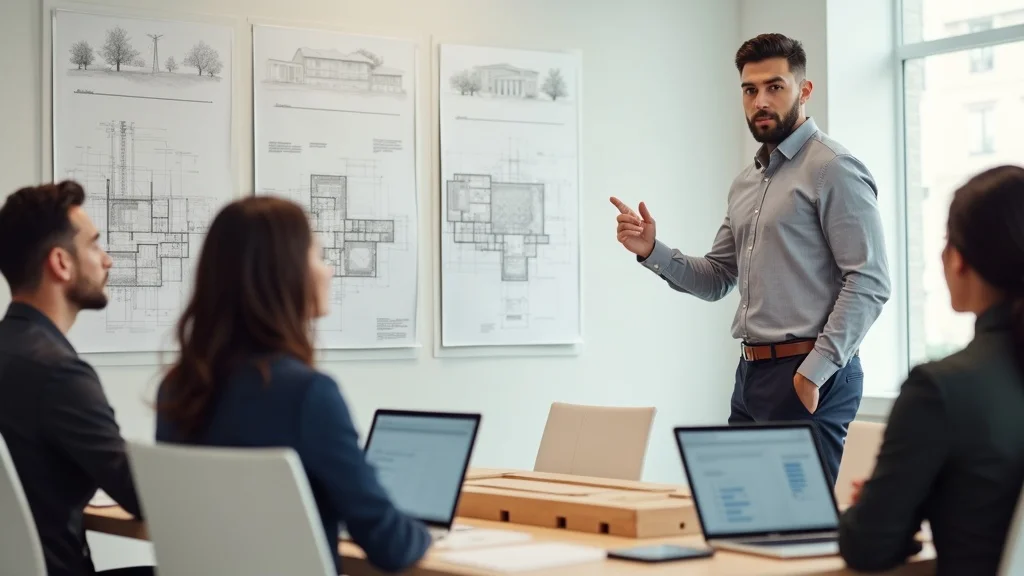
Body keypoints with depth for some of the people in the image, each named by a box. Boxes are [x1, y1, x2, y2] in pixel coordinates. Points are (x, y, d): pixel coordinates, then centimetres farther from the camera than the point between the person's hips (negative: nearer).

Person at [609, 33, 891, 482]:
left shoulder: (832, 169, -8)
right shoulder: (746, 182, 17)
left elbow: (869, 283, -14)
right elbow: (717, 279, 20)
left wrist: (816, 370, -18)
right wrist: (652, 252, 3)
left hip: (809, 378, -8)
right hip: (751, 374, 8)